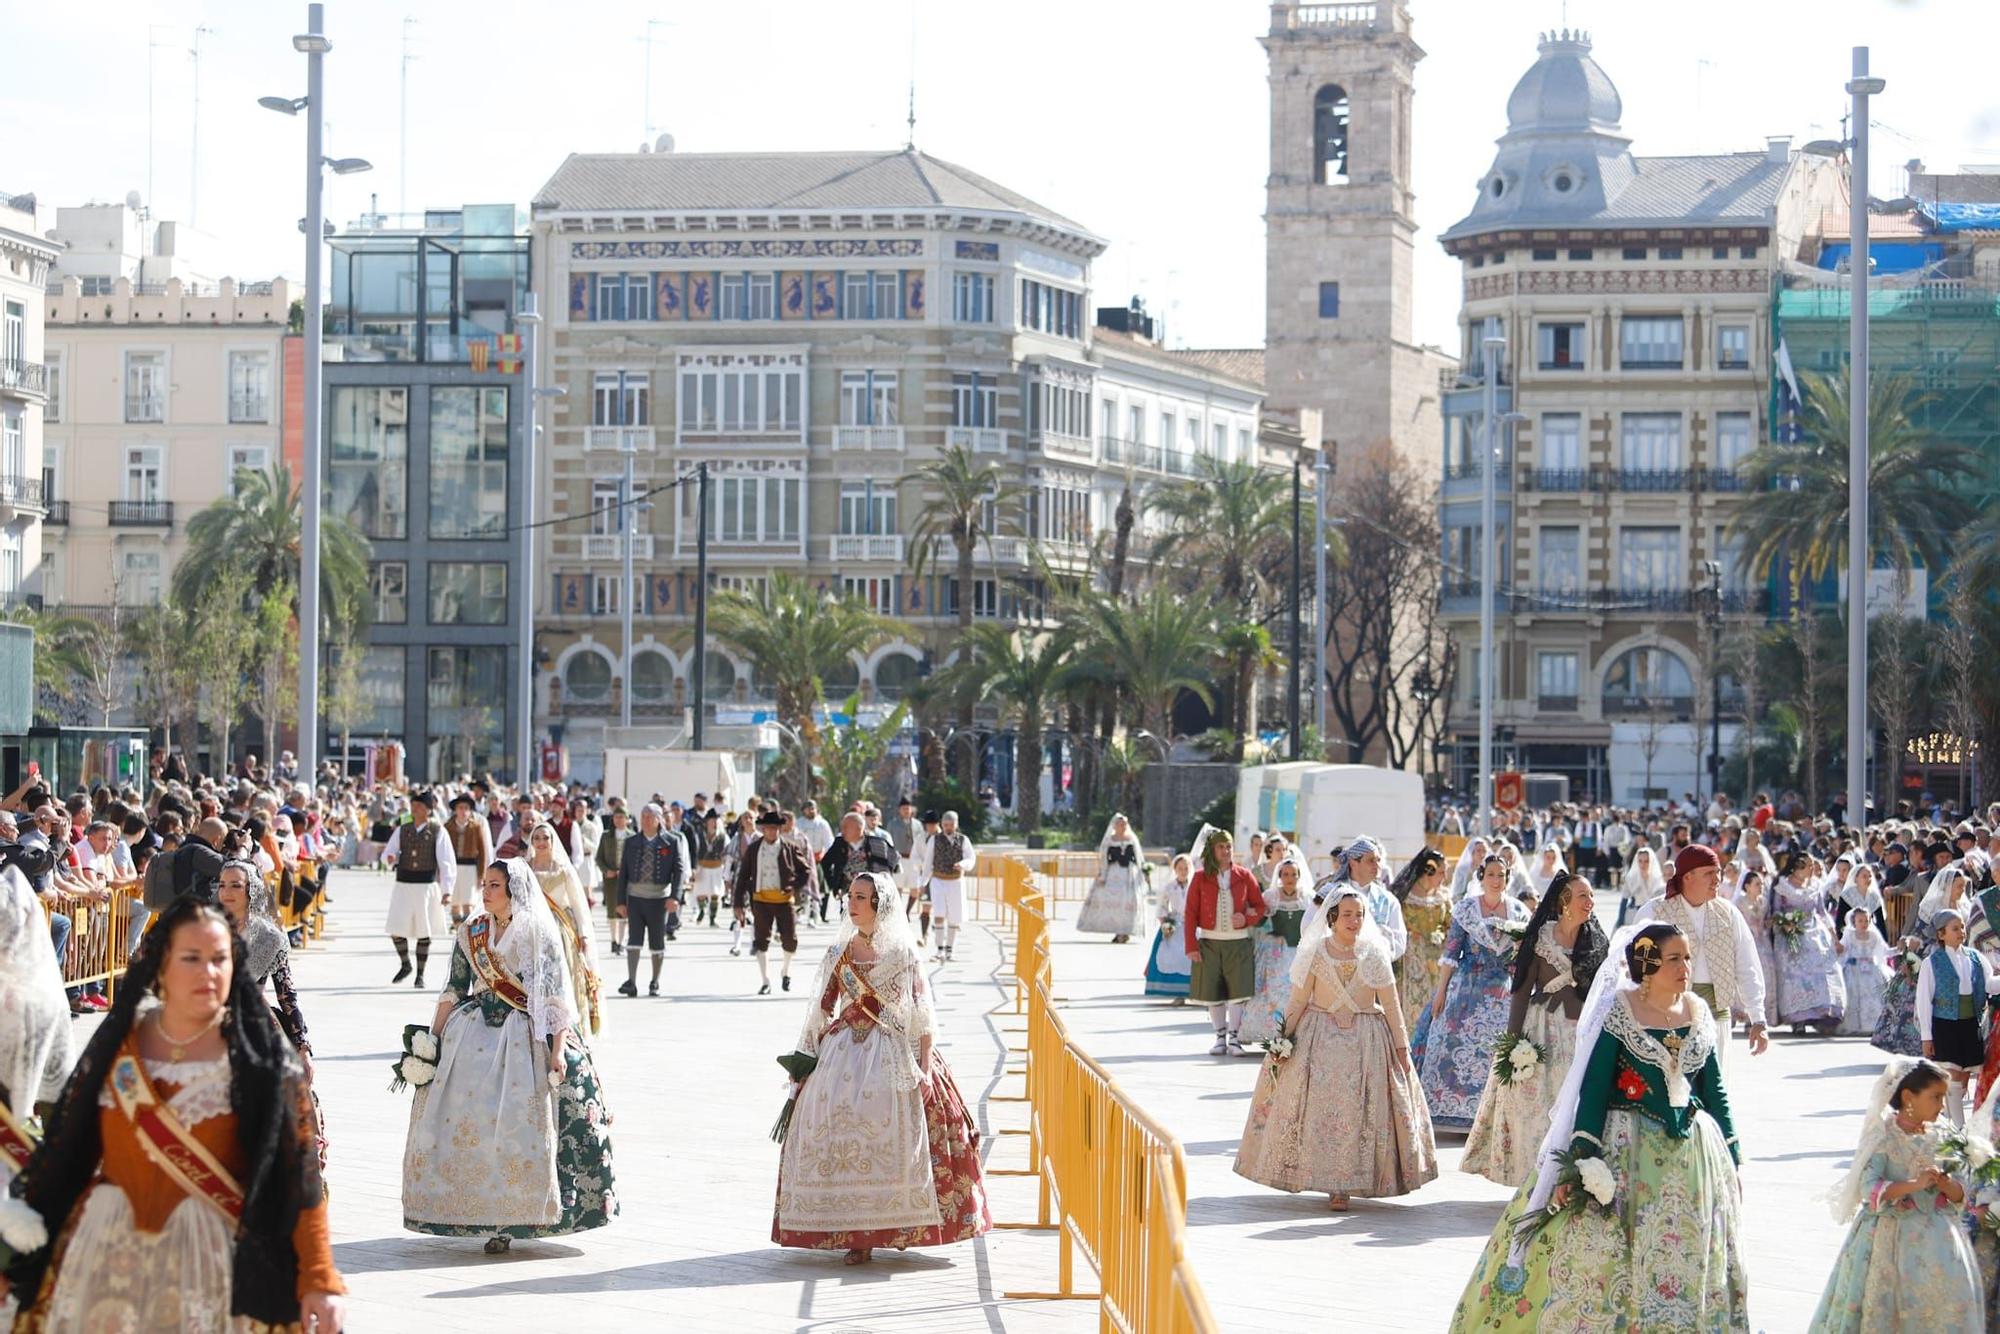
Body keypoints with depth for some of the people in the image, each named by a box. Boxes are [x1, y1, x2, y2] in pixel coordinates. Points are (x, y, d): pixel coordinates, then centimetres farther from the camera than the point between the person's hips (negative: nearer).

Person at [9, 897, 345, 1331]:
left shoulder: (264, 1059, -6)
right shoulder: (118, 1042, 4)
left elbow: (300, 1179, -10)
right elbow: (67, 1156, 8)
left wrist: (319, 1280, -16)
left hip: (216, 1254, -3)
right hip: (109, 1253, 3)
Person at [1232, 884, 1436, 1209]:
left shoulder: (1374, 954, 0)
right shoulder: (1315, 953, -1)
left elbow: (1391, 1005, 3)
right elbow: (1298, 1001, 3)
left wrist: (1401, 1045, 1)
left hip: (1366, 1041, 0)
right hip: (1320, 1040, 0)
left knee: (1359, 1108, -3)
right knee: (1321, 1106, -4)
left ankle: (1343, 1185, 1)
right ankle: (1328, 1179, 6)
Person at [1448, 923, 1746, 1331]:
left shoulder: (1700, 1014, 5)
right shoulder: (1618, 1013, -9)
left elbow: (1714, 1090, 12)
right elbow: (1593, 1087, -12)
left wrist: (1732, 1158, 13)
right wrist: (1584, 1159, -18)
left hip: (1692, 1152, 5)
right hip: (1627, 1149, -5)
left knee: (1686, 1267, 9)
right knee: (1602, 1255, -5)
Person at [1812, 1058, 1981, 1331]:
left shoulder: (1937, 1139, 6)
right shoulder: (1884, 1138, -9)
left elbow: (1959, 1195, 8)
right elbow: (1869, 1189, -19)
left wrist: (1946, 1185, -14)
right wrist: (1914, 1184, -27)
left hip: (1934, 1239, 5)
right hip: (1891, 1237, -5)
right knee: (1881, 1313, 0)